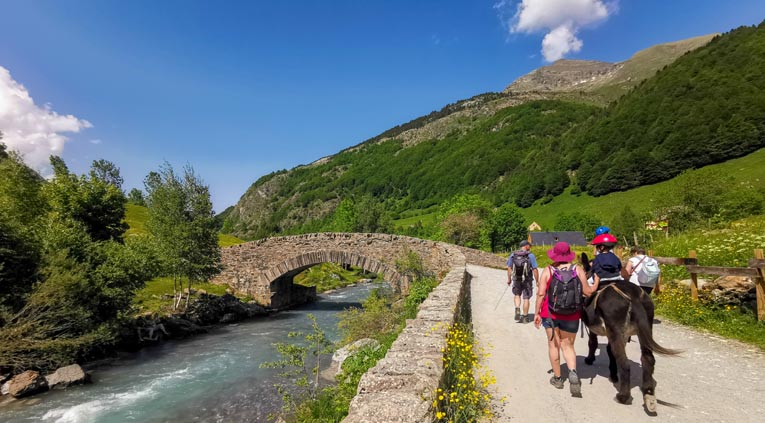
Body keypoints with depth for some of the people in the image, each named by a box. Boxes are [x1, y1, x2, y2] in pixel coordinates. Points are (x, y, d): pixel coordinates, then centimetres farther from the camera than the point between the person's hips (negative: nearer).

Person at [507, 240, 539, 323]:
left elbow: (509, 268, 2)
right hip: (527, 280, -2)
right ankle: (525, 317, 18)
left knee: (517, 295, 23)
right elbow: (535, 270, -15)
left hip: (516, 280, 3)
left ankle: (517, 310, 3)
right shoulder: (530, 255, -13)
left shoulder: (513, 255, -3)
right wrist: (537, 281, -5)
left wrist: (509, 279, 12)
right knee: (526, 298, 10)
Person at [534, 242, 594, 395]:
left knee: (553, 344, 14)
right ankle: (573, 372, -11)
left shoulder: (547, 271, -7)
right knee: (568, 346, 14)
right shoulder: (578, 270, -5)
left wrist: (537, 313, -1)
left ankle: (557, 378, 23)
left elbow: (541, 294, -10)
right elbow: (587, 292, -4)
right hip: (571, 315, 1)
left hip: (550, 313, -1)